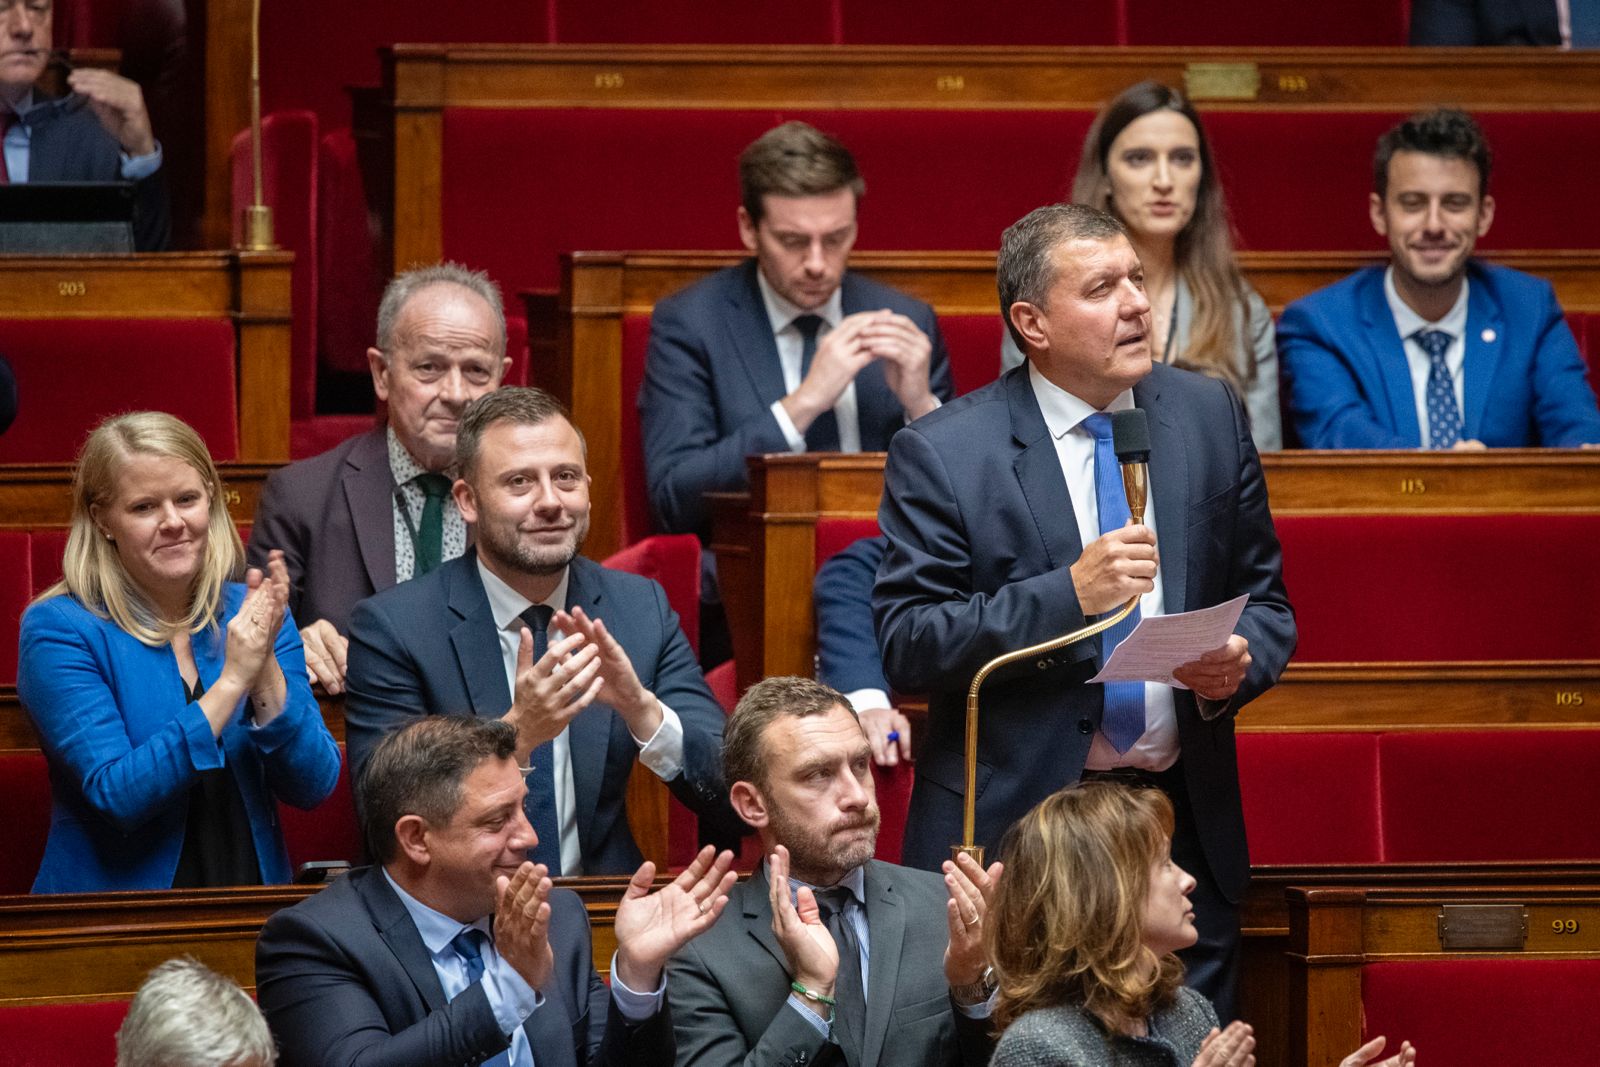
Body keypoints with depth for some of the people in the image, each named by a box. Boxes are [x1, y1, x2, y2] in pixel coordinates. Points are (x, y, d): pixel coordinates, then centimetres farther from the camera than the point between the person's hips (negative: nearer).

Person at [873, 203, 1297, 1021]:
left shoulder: (1210, 417, 8)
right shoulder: (941, 453, -5)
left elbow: (1264, 597, 15)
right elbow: (903, 645, -11)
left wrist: (1241, 661, -9)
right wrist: (1066, 595, -21)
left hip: (1183, 827, 3)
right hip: (1009, 831, -3)